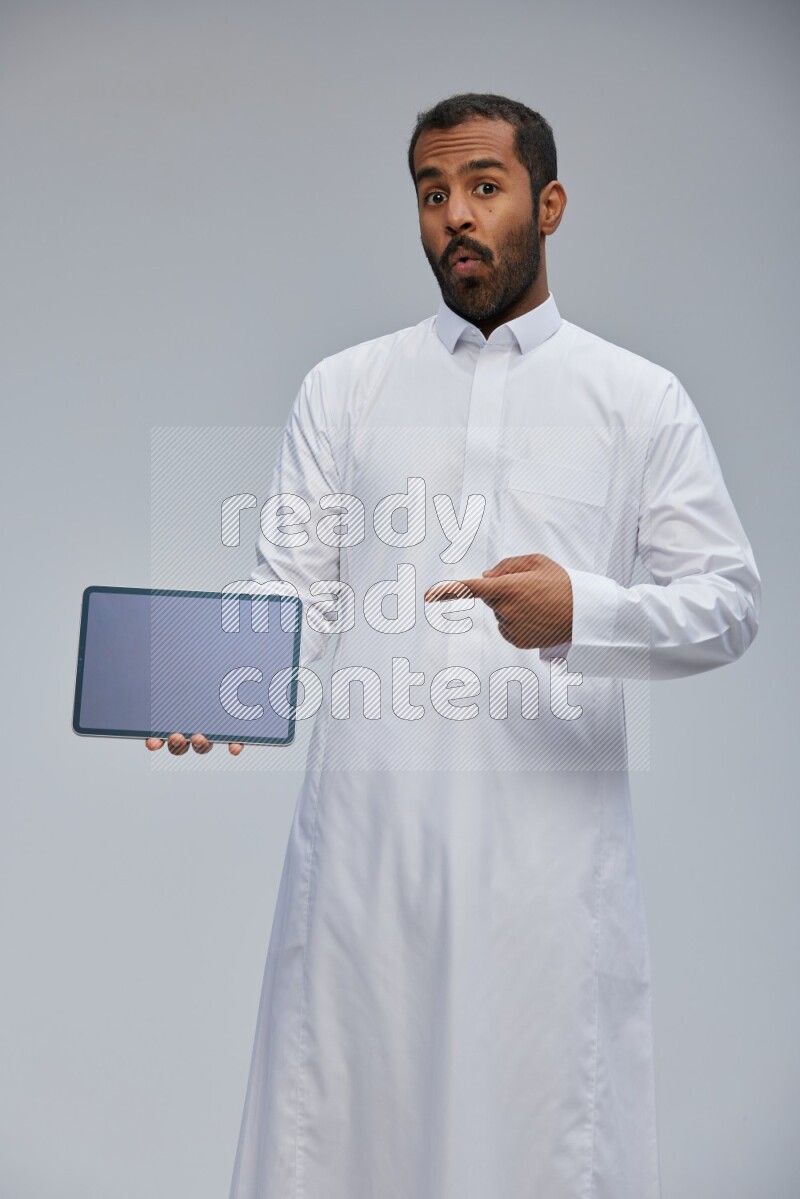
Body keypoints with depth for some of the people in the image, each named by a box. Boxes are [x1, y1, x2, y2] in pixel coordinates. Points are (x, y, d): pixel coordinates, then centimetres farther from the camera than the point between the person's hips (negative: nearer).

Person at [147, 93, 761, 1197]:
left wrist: (583, 610, -15)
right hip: (367, 831, 1)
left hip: (551, 832, -1)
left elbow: (729, 599, 3)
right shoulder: (344, 388, 12)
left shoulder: (640, 397, 8)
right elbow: (296, 585, 7)